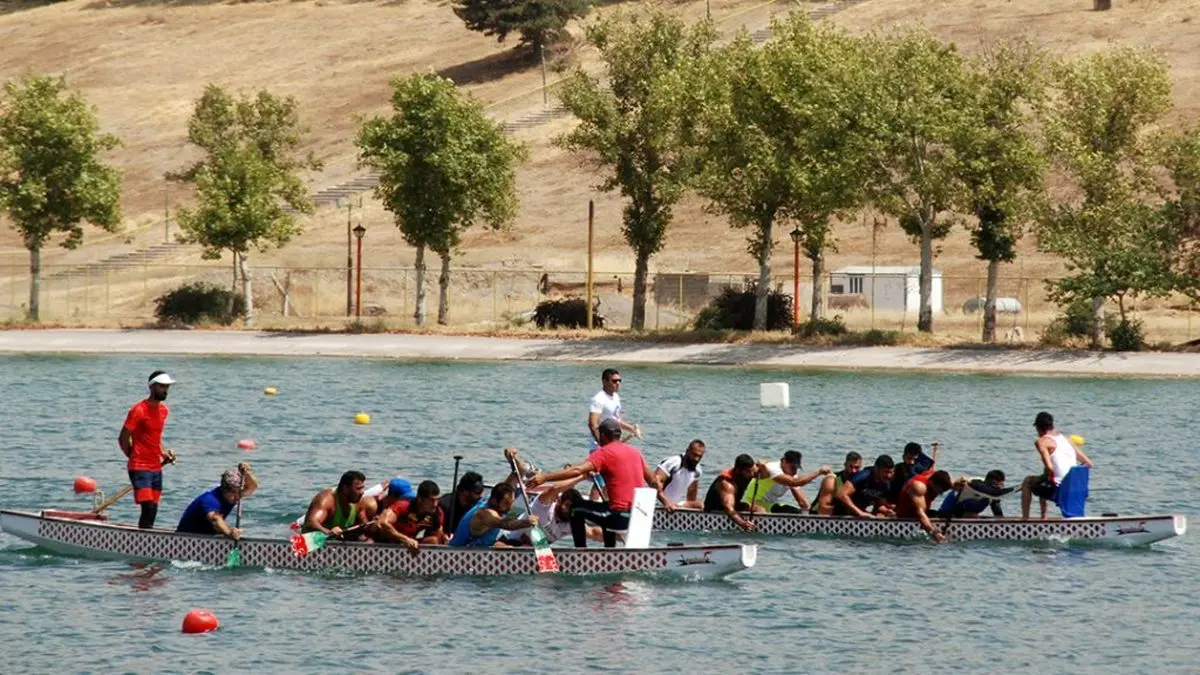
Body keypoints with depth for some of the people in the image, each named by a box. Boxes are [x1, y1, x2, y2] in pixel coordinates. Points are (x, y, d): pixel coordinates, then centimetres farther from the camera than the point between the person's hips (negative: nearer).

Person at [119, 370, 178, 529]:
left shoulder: (163, 409, 12)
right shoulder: (139, 410, -12)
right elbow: (123, 439, -9)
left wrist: (163, 453, 9)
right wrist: (135, 459, -2)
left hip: (156, 468, 8)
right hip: (140, 468, -8)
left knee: (153, 510, 6)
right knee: (149, 508, -17)